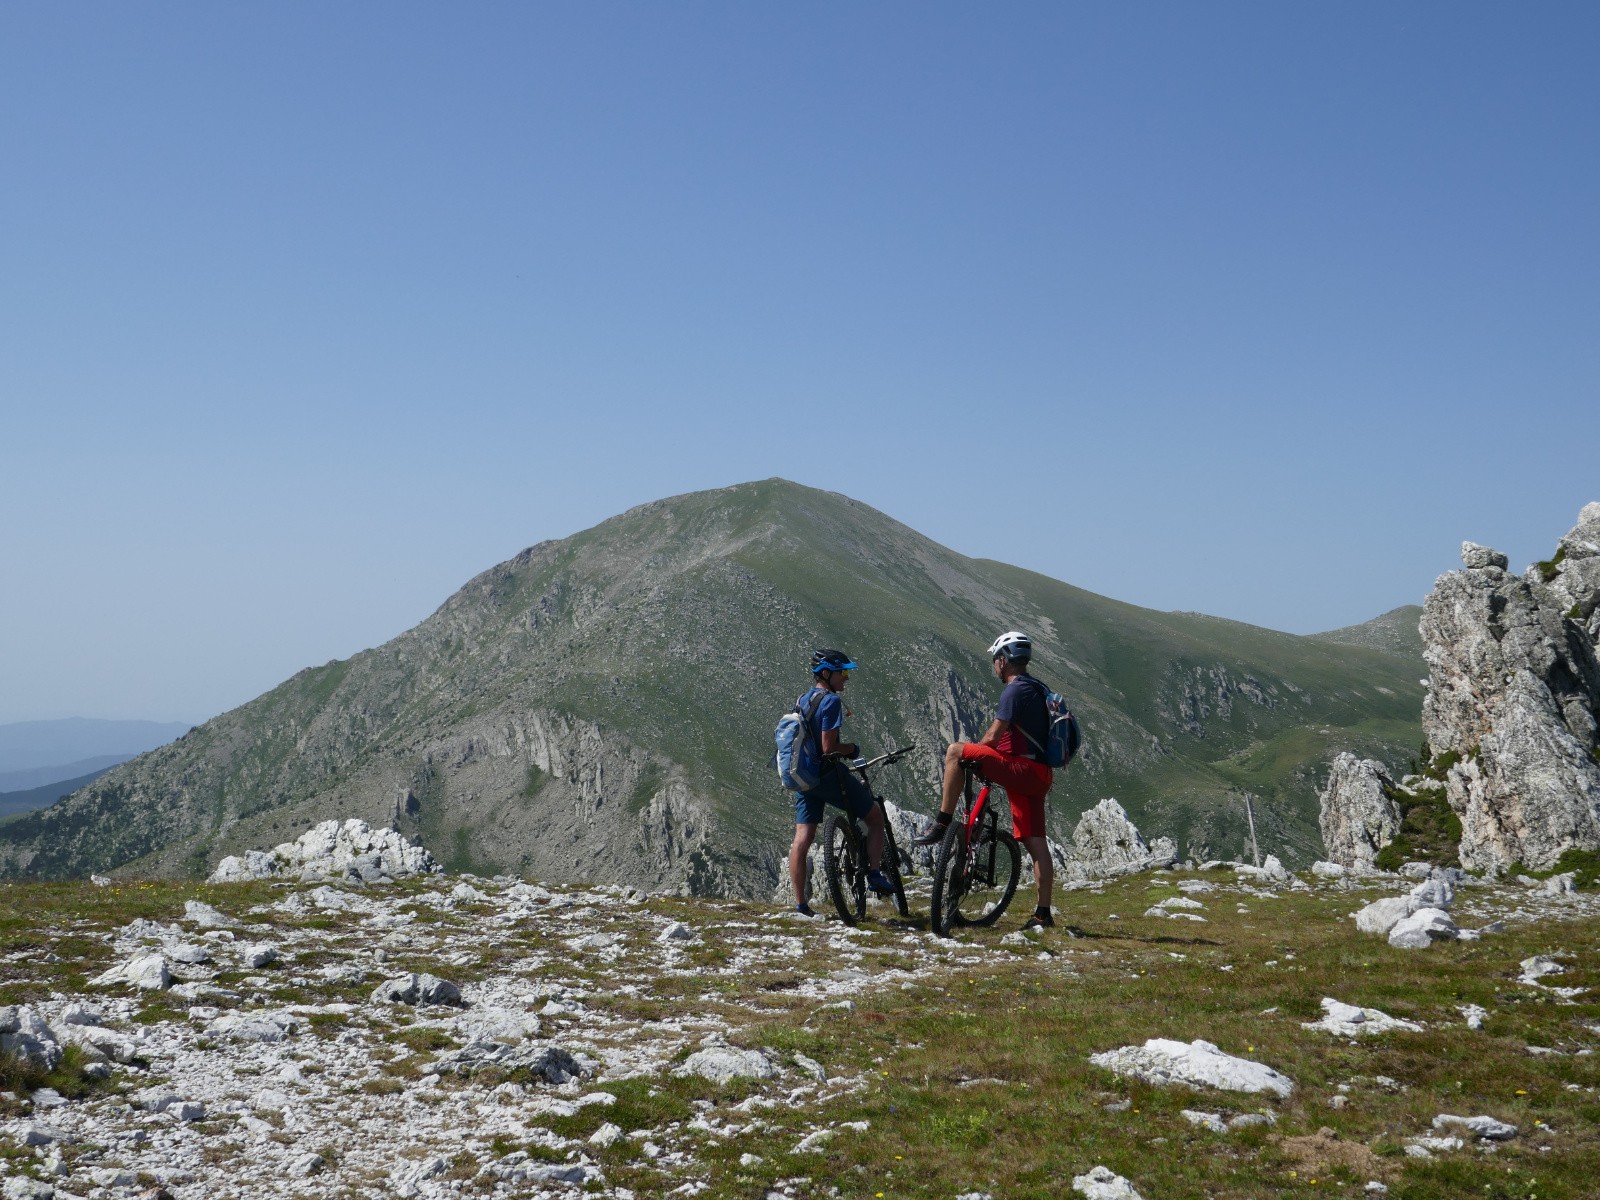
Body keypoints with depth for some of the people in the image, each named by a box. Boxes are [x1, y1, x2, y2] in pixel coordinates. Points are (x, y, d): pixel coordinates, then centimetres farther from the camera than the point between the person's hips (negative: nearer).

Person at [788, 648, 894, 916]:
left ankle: (800, 903, 2)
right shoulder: (831, 700, -14)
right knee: (875, 817, 10)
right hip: (829, 774, -8)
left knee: (802, 839, 2)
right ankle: (874, 876, 4)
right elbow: (828, 747, -21)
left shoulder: (802, 701, 14)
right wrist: (852, 748, -2)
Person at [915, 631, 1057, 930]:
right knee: (1035, 843, 8)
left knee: (955, 750, -12)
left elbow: (993, 737, -14)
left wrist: (971, 757, 2)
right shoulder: (1039, 689, 21)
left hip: (1020, 768, -10)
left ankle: (942, 824, -13)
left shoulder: (1014, 690, -9)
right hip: (1039, 775, 10)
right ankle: (1043, 913, 8)